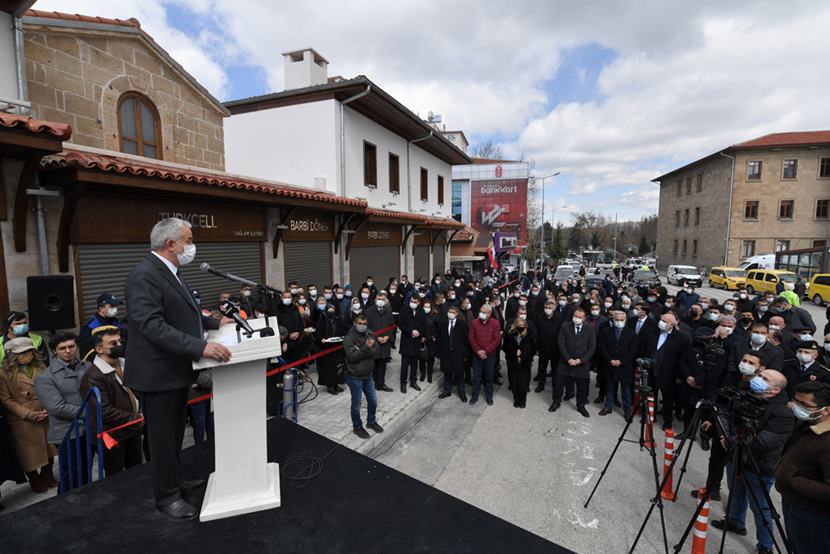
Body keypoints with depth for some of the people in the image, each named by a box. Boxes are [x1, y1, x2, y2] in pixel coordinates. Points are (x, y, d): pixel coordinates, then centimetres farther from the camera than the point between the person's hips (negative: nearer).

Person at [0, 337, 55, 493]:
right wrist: (29, 414, -16)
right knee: (29, 452, 12)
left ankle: (47, 477, 37)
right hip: (23, 421, -4)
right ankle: (35, 481, 34)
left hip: (47, 416, 4)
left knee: (49, 448, 16)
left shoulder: (41, 367, 5)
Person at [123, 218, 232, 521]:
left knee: (175, 432, 23)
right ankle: (166, 496, 26)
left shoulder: (169, 272, 9)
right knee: (162, 436, 8)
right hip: (158, 372, -9)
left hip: (176, 368, 9)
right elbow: (153, 326, -32)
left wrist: (215, 322, 14)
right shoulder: (144, 275, -22)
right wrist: (201, 347, -37)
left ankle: (175, 480, 40)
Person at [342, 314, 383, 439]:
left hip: (368, 375, 6)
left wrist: (360, 351, -23)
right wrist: (366, 348, -31)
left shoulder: (369, 334, 1)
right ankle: (357, 427, 30)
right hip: (355, 377, -5)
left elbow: (376, 352, -10)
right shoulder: (349, 337, -15)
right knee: (356, 404, 10)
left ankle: (371, 422, 40)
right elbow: (352, 357, -23)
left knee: (373, 400, 17)